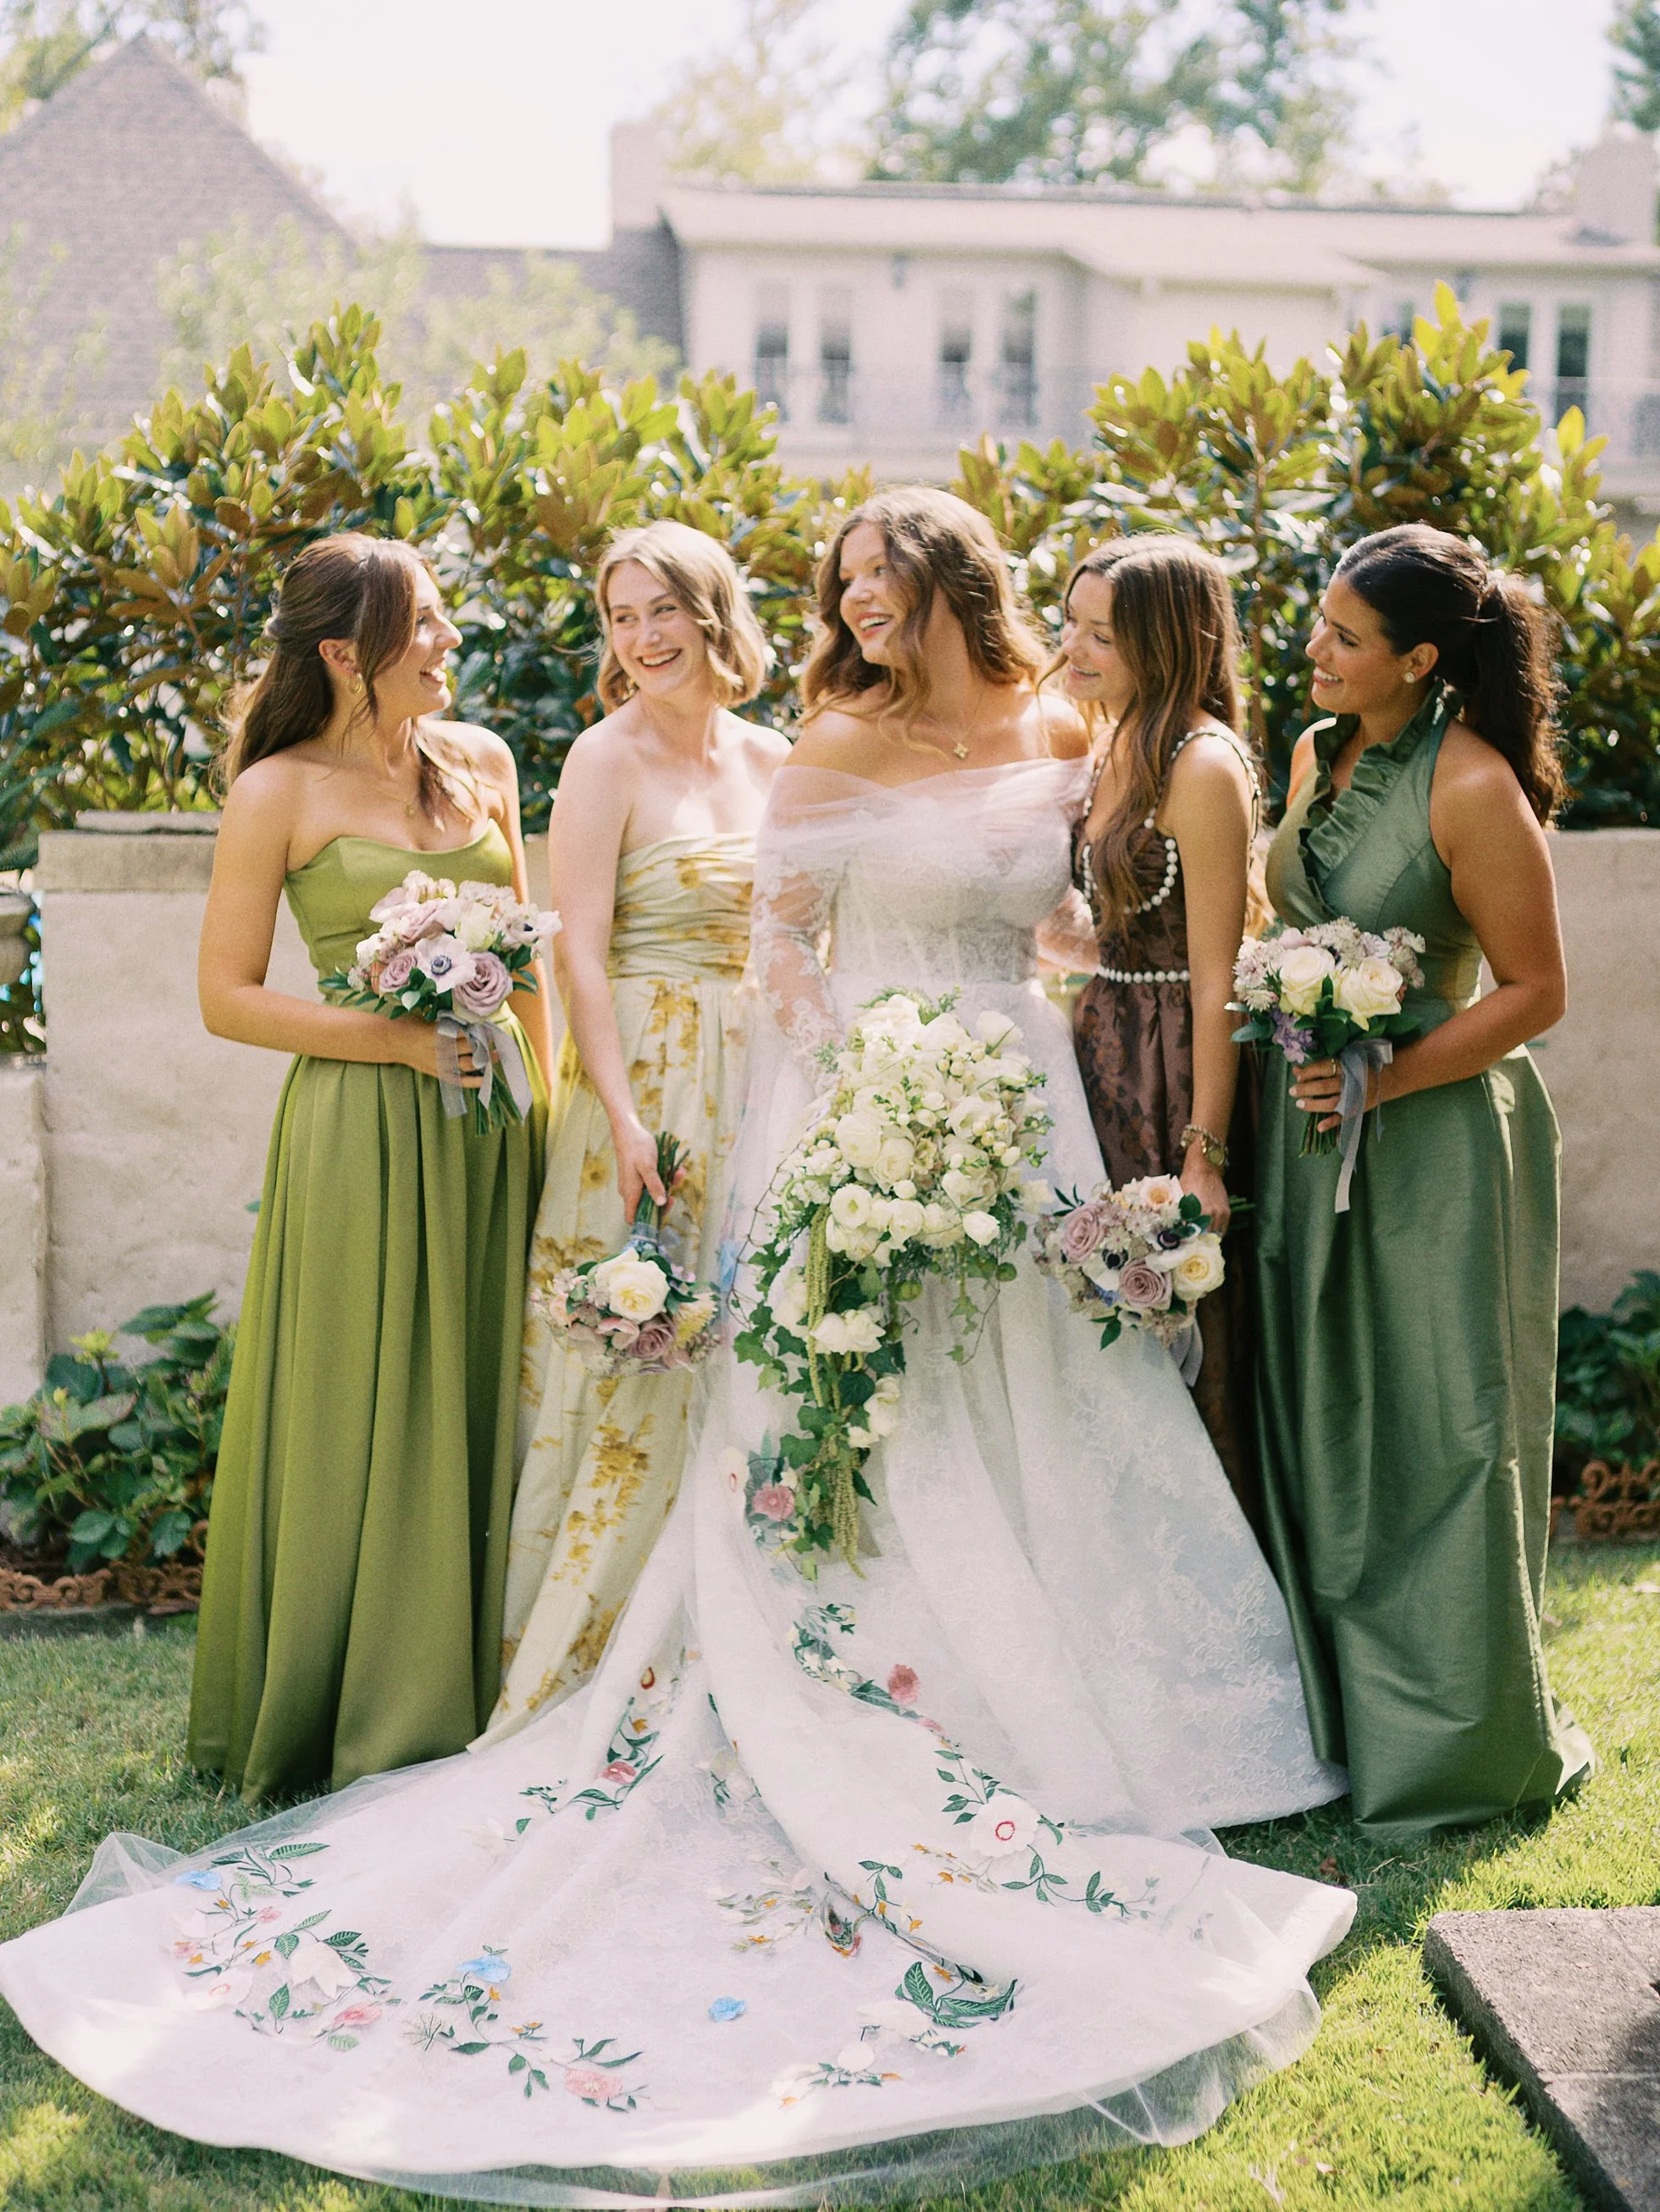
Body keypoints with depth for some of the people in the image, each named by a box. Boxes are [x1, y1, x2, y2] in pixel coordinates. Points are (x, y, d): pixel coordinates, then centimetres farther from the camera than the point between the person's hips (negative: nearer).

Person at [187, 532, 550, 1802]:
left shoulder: (481, 762, 9)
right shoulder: (280, 792, -5)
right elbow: (228, 997, -5)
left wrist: (548, 1094, 12)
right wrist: (406, 1040, -14)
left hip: (492, 1126, 5)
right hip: (361, 1129, -5)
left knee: (483, 1407, 10)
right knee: (364, 1426, 3)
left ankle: (468, 1703, 23)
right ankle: (358, 1725, 17)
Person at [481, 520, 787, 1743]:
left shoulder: (772, 760, 10)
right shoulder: (610, 757, -6)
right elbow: (581, 949, -12)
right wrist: (625, 1116, -21)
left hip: (761, 1091, 6)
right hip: (645, 1082, -6)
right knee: (631, 1365, -2)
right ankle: (577, 1663, 9)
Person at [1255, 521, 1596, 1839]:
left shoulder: (1474, 790, -17)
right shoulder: (1318, 754, 7)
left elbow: (1536, 991, -14)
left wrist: (1384, 1077, -21)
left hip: (1433, 1143, -7)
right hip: (1315, 1136, 8)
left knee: (1435, 1436, 3)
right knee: (1323, 1422, 14)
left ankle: (1460, 1745, 20)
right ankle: (1341, 1715, 29)